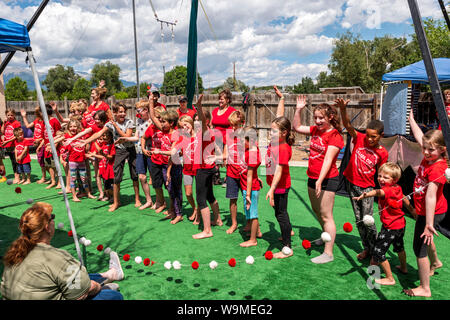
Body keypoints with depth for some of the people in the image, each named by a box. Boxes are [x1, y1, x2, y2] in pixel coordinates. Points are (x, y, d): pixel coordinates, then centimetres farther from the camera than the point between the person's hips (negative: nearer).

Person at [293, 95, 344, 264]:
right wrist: (298, 110, 8)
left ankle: (328, 253, 1)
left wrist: (320, 181, -28)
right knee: (317, 211, 21)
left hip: (327, 179, -8)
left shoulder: (335, 136, -14)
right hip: (312, 178, 8)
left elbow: (328, 160, -22)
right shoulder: (315, 130, 9)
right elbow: (297, 127, 19)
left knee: (326, 216, -5)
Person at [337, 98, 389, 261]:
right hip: (351, 182, 2)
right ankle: (366, 248, 28)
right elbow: (347, 125, -22)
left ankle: (375, 250, 15)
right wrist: (343, 109, -40)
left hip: (367, 187, -2)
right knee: (358, 220, 12)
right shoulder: (360, 139, -8)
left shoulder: (382, 153, -8)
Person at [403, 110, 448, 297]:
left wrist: (429, 223, -42)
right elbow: (419, 136, 12)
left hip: (431, 212, -10)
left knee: (419, 247, -4)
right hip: (424, 210, 10)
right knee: (424, 240, 31)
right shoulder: (429, 157, -4)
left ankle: (424, 289, 8)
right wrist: (411, 118, 21)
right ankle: (435, 262, 59)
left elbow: (430, 196, -36)